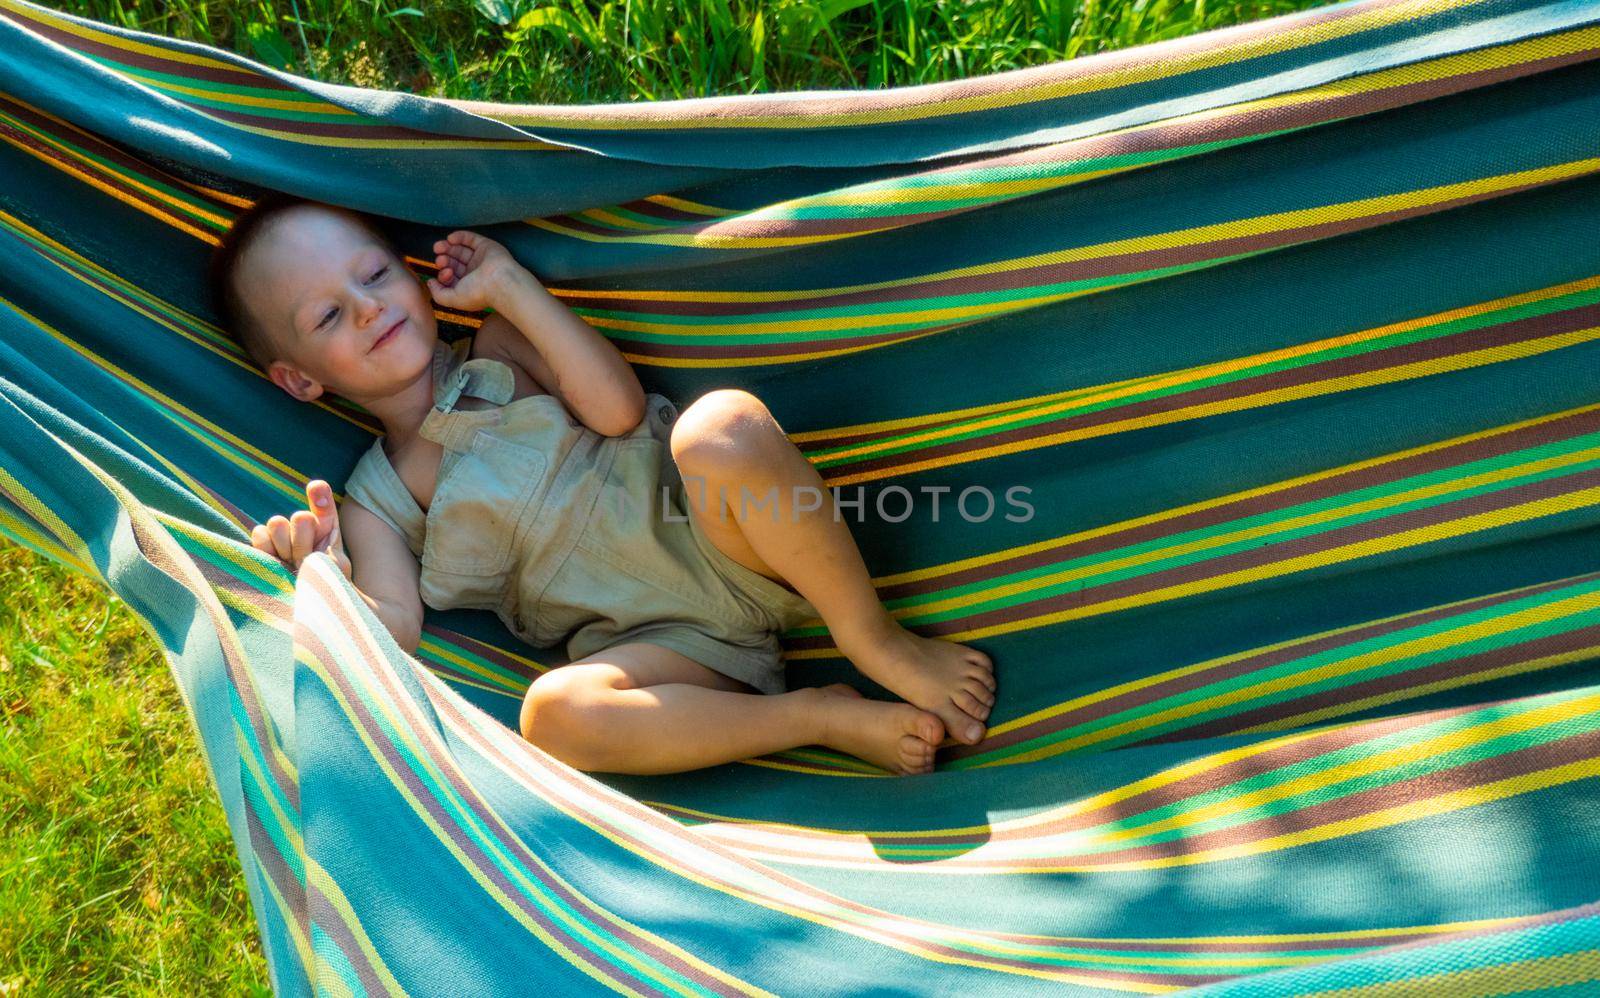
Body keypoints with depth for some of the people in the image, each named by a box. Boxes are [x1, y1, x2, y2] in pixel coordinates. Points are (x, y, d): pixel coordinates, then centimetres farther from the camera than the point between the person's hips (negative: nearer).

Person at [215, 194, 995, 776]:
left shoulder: (501, 351, 13)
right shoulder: (375, 500, 14)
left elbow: (618, 408, -6)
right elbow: (395, 630, 1)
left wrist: (508, 284, -3)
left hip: (722, 537, 0)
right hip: (666, 642, 1)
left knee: (722, 426, -34)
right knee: (553, 713, -34)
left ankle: (872, 638, -16)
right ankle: (821, 716, -18)